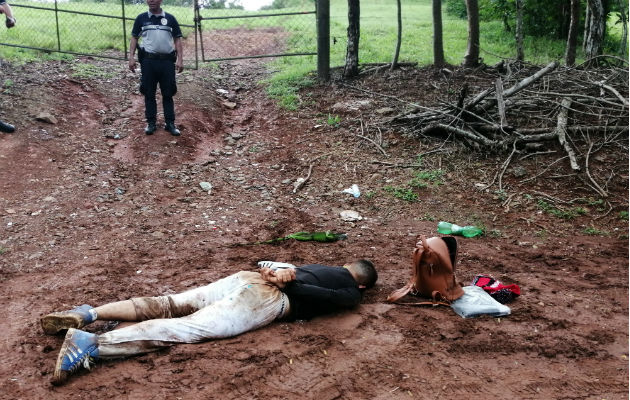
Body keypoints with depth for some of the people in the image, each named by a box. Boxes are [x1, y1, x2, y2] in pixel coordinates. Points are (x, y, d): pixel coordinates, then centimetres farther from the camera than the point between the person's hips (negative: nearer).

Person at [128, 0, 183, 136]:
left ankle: (170, 123, 10)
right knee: (149, 93, 4)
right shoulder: (141, 18, 7)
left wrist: (180, 59, -1)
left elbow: (177, 39, 7)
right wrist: (131, 57, -1)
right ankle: (151, 122, 13)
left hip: (167, 61, 0)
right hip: (148, 60, 0)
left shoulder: (170, 18, 7)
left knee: (168, 93, 4)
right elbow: (134, 38, 9)